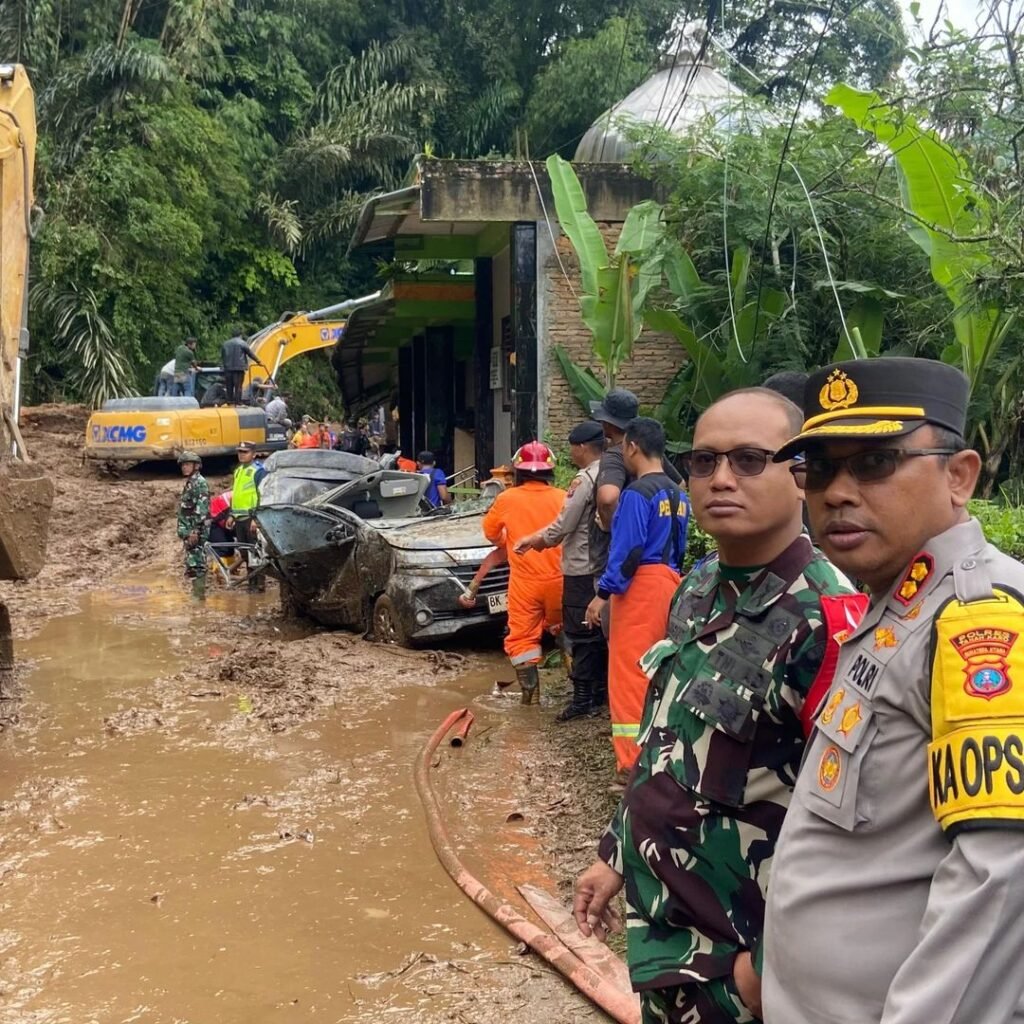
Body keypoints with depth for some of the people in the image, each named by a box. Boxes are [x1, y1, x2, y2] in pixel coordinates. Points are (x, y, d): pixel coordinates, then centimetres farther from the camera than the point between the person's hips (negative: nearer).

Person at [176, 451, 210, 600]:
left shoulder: (200, 483, -12)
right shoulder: (190, 483, 19)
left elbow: (201, 509, -20)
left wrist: (195, 531, -24)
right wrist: (184, 531, 23)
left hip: (196, 530, -10)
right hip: (189, 530, 10)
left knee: (196, 563, -9)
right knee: (192, 563, 12)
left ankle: (199, 594, -8)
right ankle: (197, 592, 16)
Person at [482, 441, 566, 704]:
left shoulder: (507, 499, -6)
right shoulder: (563, 498, -5)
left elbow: (490, 532, 9)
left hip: (524, 582, -2)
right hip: (558, 579, 2)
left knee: (522, 638, 5)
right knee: (563, 632, 23)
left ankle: (531, 694, 0)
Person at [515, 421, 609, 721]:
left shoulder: (584, 479, -18)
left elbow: (563, 526, -16)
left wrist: (535, 539, 1)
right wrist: (538, 538, 14)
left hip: (582, 569, -8)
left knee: (581, 633, -2)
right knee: (600, 631, 15)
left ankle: (583, 697, 2)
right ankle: (602, 689, 23)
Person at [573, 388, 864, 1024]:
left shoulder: (826, 618, -24)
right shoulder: (698, 589, 3)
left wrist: (773, 960, -18)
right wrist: (616, 856, 17)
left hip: (729, 954, -8)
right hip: (659, 923, 8)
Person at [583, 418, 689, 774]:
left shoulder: (637, 493, -13)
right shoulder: (677, 494, 13)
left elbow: (628, 550, -18)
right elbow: (679, 547, 15)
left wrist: (603, 594, -16)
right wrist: (671, 578, 19)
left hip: (640, 585, -9)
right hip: (670, 582, 9)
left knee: (629, 674, -5)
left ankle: (633, 764, -5)